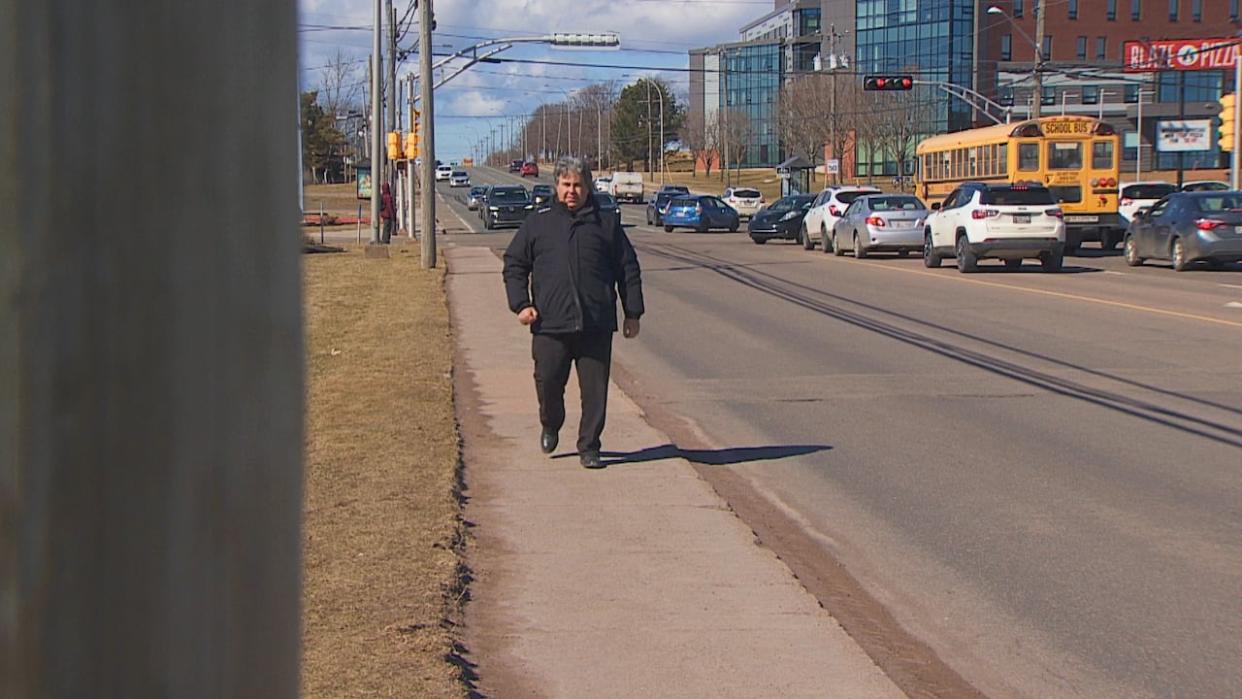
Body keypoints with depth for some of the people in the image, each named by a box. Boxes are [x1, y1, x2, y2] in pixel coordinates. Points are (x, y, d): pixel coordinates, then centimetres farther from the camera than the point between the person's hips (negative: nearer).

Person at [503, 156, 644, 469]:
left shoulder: (606, 225, 11)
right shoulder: (537, 223, 10)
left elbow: (628, 270, 14)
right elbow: (514, 265, 12)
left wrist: (633, 313, 9)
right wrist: (521, 304, -1)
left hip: (596, 325, 0)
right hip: (550, 325, 0)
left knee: (595, 389, 0)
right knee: (548, 382, 2)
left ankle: (589, 447, 11)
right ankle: (550, 426, 31)